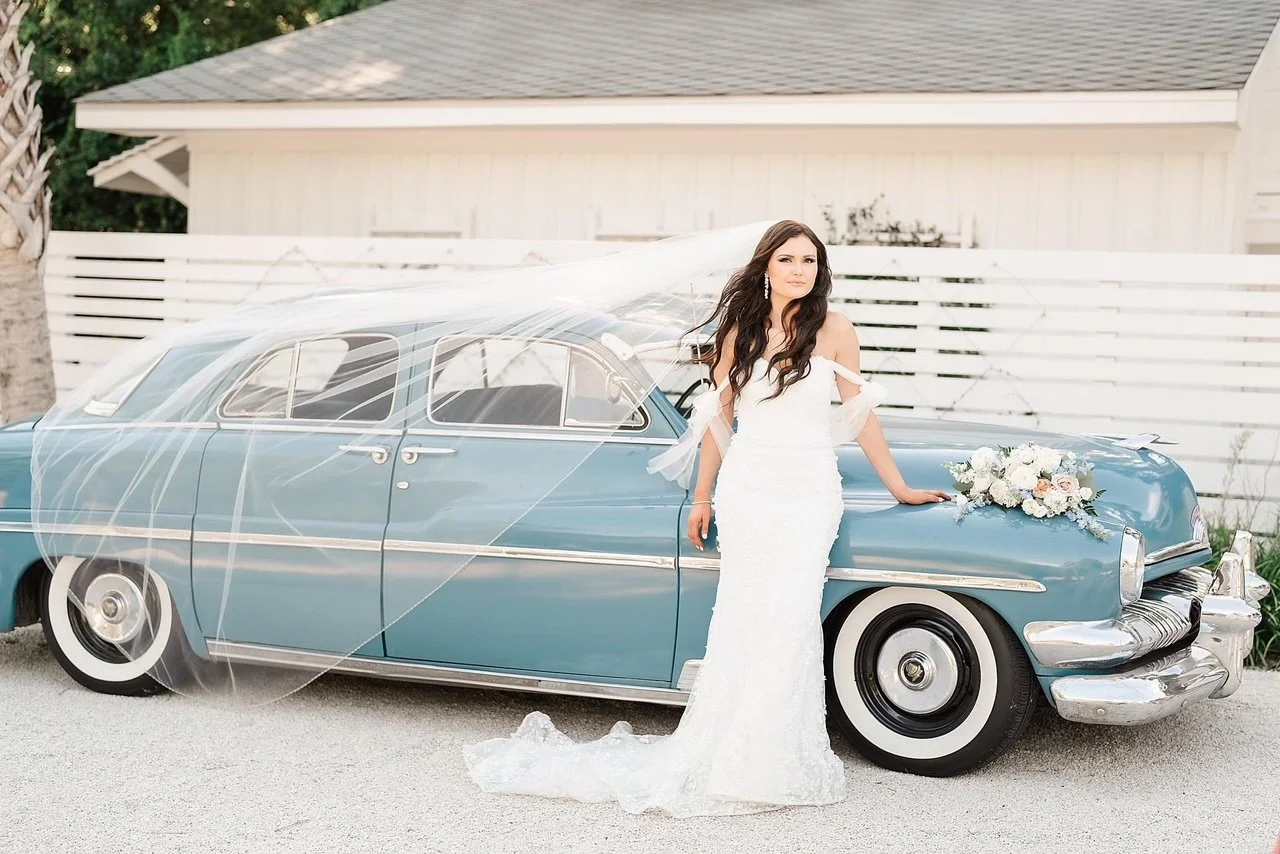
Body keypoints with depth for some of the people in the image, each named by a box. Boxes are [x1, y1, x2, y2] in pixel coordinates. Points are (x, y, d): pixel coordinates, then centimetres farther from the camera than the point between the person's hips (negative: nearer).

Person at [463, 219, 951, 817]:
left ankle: (771, 760, 4)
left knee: (789, 622, -7)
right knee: (743, 621, 1)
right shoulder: (740, 330, 3)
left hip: (809, 493, -1)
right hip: (745, 489, 1)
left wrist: (900, 489, 6)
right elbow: (718, 417, 9)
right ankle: (729, 753, 8)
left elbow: (861, 416, 4)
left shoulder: (834, 331, -1)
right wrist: (702, 499, 11)